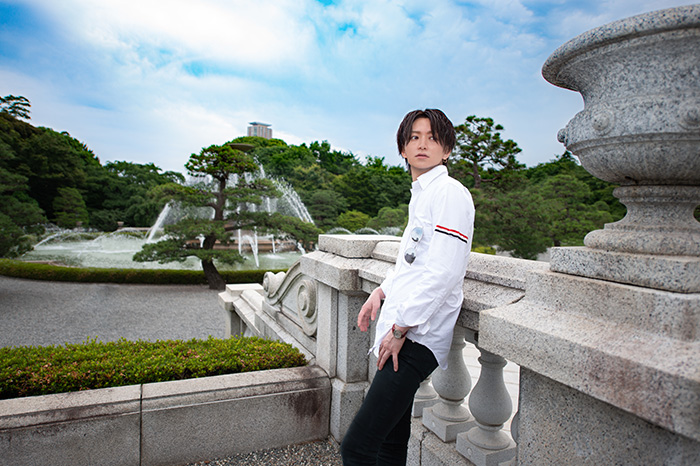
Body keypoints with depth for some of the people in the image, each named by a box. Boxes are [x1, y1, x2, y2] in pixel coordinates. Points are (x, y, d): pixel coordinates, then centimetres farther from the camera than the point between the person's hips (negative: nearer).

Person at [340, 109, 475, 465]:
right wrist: (382, 291, 13)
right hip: (400, 331, 9)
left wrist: (400, 328, -15)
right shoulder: (420, 194, 18)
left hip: (417, 338, -9)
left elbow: (444, 272, -19)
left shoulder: (450, 193, -10)